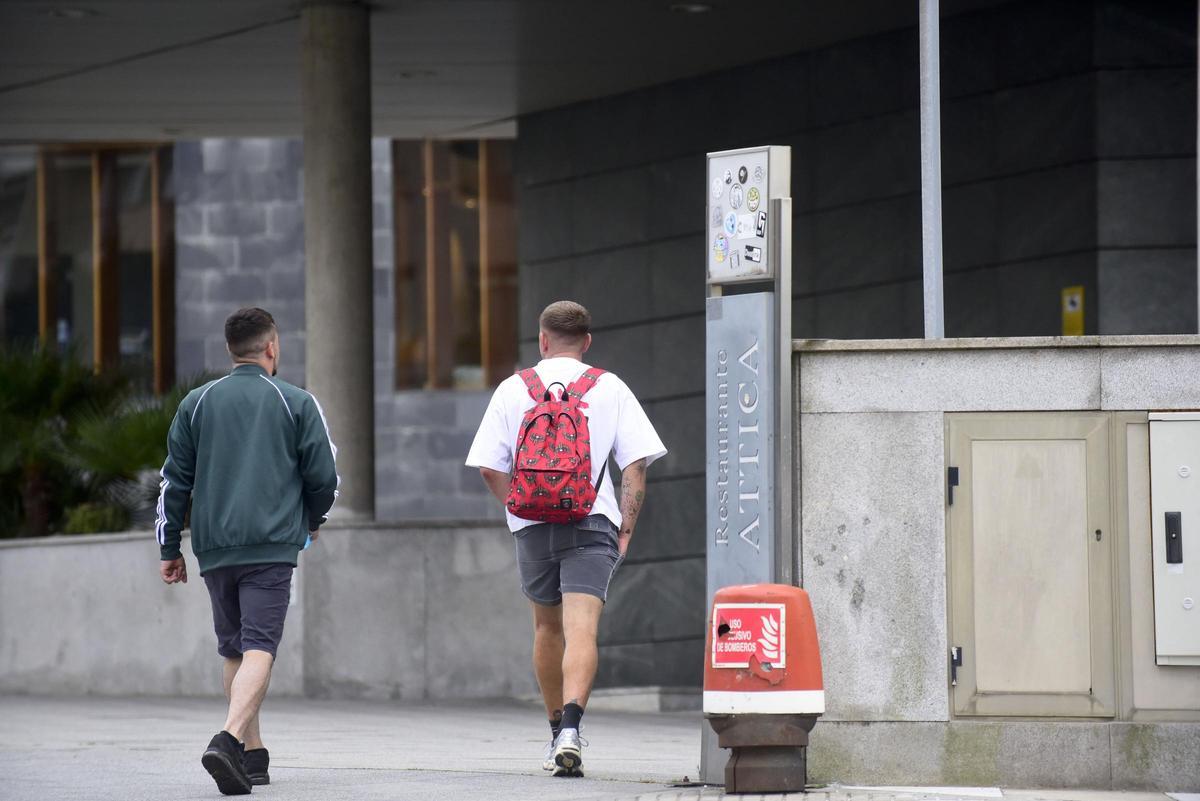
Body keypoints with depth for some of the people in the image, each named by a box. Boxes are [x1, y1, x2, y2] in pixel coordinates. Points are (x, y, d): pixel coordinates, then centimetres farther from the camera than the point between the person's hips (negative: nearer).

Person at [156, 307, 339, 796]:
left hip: (214, 548, 4)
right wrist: (313, 519, 24)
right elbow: (324, 476, 4)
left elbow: (174, 480, 11)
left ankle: (253, 755, 19)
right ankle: (230, 741, -31)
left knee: (234, 650, 16)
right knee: (259, 648, -11)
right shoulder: (296, 403, 3)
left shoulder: (197, 404, 11)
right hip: (272, 546, -4)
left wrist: (170, 548, 17)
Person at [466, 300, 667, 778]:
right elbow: (636, 463, -2)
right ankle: (570, 727, -30)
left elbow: (489, 467, 1)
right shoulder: (609, 388, 4)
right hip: (592, 523, -2)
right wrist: (626, 527, 1)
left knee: (547, 627, 19)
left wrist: (520, 508, 12)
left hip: (532, 526, 2)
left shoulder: (513, 390, 5)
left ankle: (557, 732, 27)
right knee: (581, 630, -11)